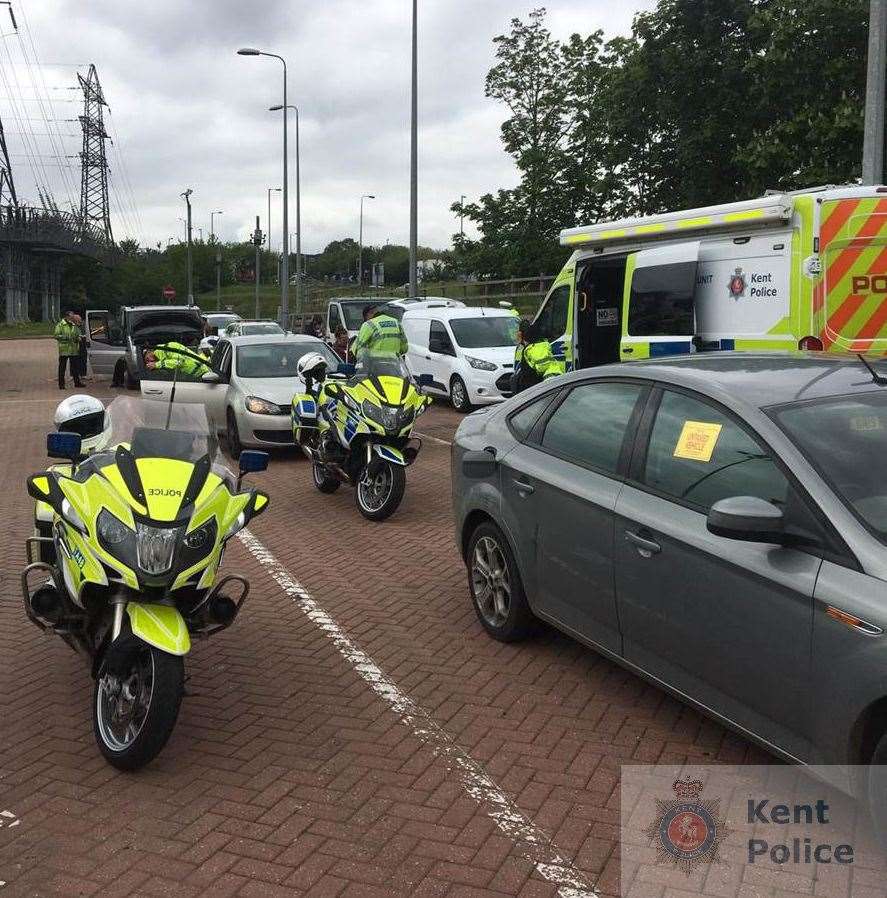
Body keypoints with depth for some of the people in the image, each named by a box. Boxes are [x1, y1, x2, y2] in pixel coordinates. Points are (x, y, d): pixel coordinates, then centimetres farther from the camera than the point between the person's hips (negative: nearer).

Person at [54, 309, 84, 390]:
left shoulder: (74, 325, 14)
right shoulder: (60, 325, -3)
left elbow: (78, 335, 24)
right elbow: (56, 335, -9)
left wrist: (78, 338, 2)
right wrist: (65, 338, -19)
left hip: (74, 350, 5)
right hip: (64, 350, -5)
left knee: (75, 366, 9)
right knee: (62, 367, 0)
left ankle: (77, 382, 18)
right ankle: (61, 384, 5)